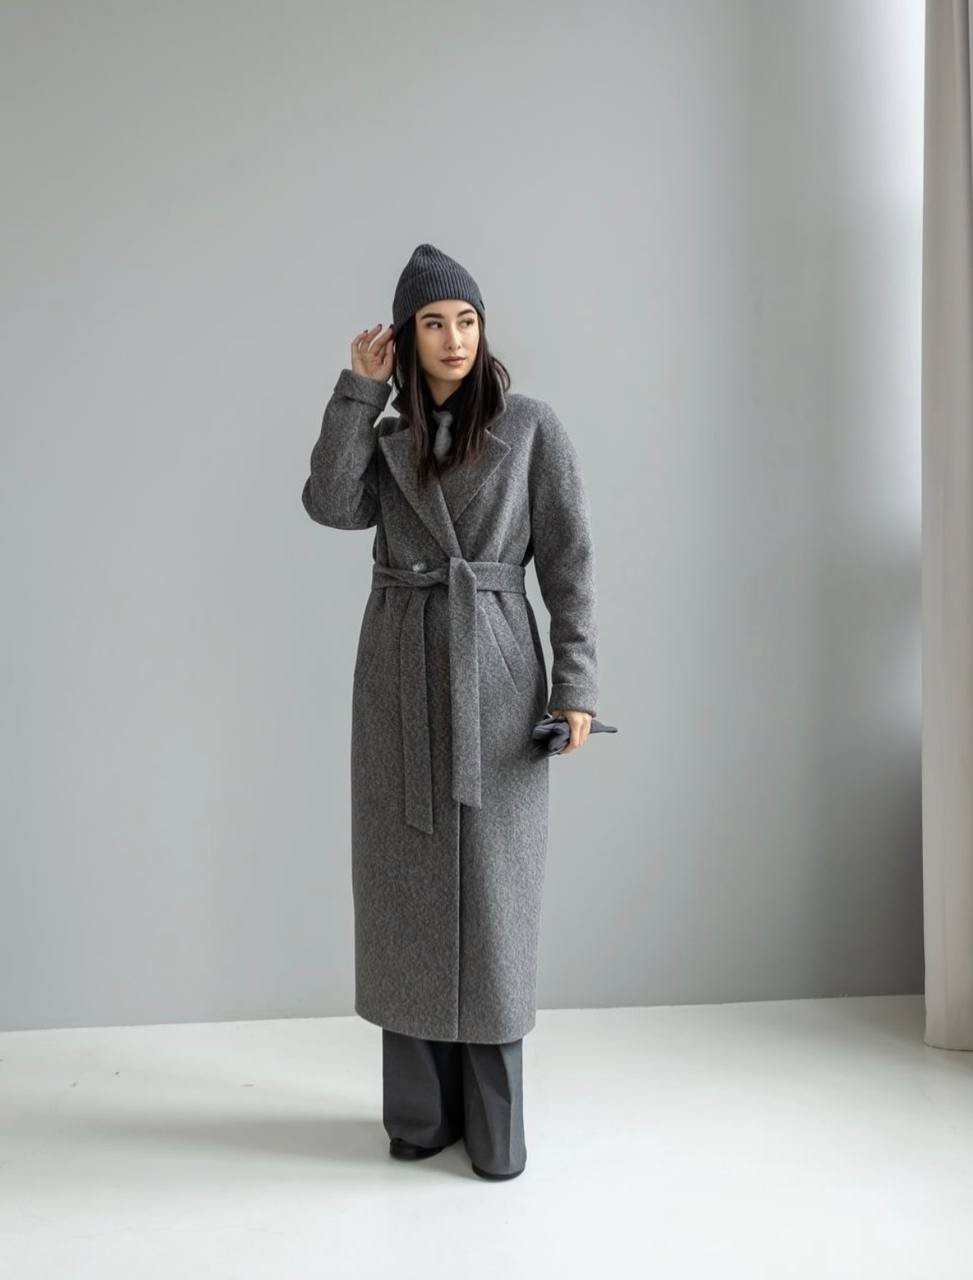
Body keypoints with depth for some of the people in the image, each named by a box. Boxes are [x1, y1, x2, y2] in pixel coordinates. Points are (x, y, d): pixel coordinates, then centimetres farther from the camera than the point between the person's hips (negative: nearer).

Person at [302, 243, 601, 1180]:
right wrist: (359, 386, -3)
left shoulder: (532, 428, 3)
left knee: (491, 894, -1)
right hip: (398, 679, 3)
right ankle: (419, 1110, 20)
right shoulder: (387, 442, 13)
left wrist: (575, 684, -9)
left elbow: (569, 563, -1)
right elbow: (330, 504, -8)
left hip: (495, 677, -3)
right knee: (407, 891, 6)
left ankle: (495, 1124, 12)